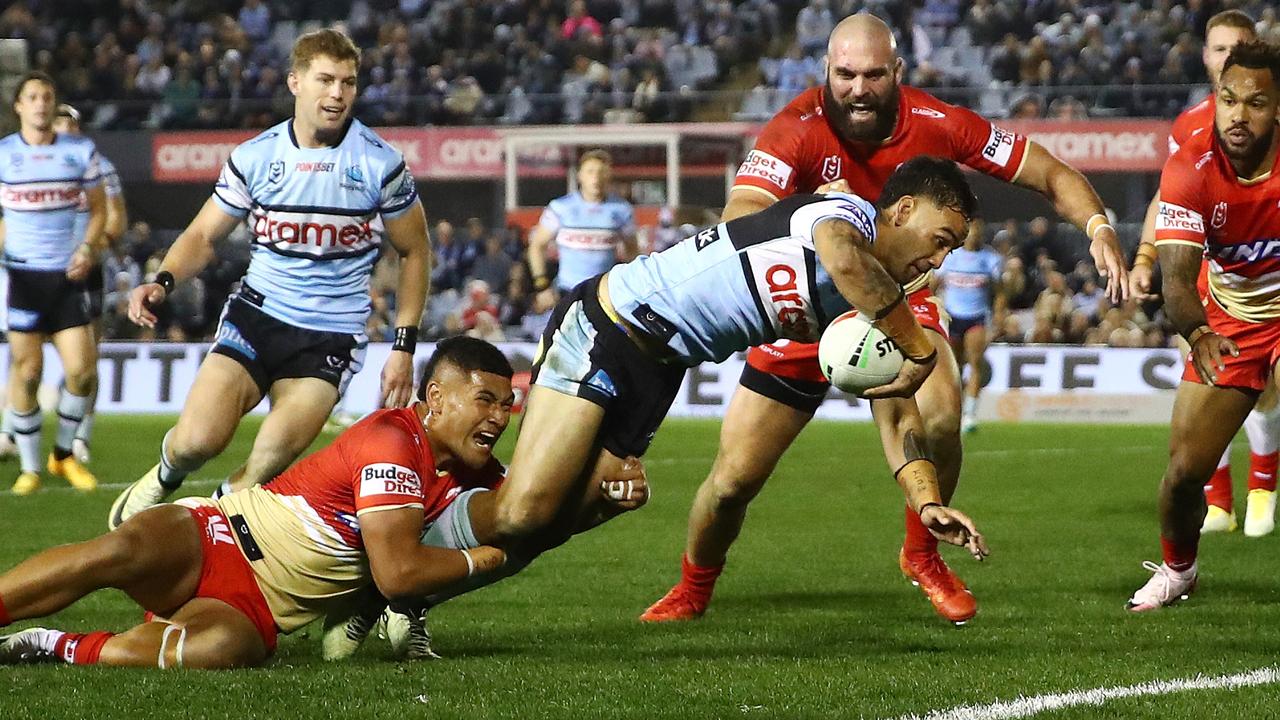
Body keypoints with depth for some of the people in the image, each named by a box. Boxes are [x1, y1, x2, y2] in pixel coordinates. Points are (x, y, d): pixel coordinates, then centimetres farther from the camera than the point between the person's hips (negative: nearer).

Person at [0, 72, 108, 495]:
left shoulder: (81, 151, 4)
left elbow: (98, 208, 11)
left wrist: (88, 246, -6)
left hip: (67, 274, 2)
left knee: (81, 370, -3)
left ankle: (63, 455, 19)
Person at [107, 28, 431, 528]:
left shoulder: (380, 163, -4)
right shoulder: (253, 158, 0)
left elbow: (414, 252, 6)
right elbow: (203, 235, 9)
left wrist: (404, 346, 0)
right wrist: (163, 282, -12)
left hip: (333, 334, -1)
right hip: (256, 314, 1)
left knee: (269, 464, -20)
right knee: (196, 441, -18)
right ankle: (163, 479, 18)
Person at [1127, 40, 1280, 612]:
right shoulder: (1190, 169, -21)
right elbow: (1177, 275, -29)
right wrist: (1198, 334, -50)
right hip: (1225, 324, 2)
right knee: (1185, 469, 2)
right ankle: (1176, 569, 31)